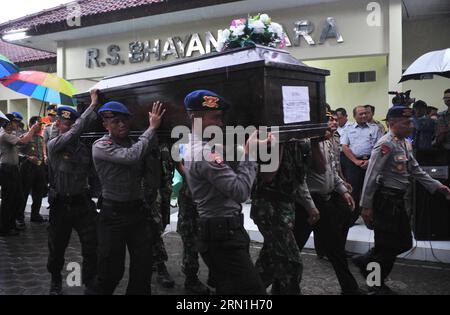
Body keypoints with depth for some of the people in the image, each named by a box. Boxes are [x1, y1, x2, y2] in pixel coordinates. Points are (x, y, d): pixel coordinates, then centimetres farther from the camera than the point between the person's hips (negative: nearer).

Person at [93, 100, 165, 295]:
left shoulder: (133, 143, 8)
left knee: (143, 265, 9)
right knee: (112, 269, 5)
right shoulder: (101, 146, -10)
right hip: (113, 214, -5)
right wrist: (152, 127, -19)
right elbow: (132, 156, -27)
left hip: (138, 211, 5)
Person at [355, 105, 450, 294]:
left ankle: (366, 262, 30)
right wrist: (366, 206, -19)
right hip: (385, 200, -10)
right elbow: (371, 176, -20)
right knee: (389, 245, 2)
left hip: (398, 200, 10)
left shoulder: (405, 143, 11)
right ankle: (377, 284, 24)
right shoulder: (385, 145, -19)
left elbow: (415, 170, 17)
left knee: (404, 243, 16)